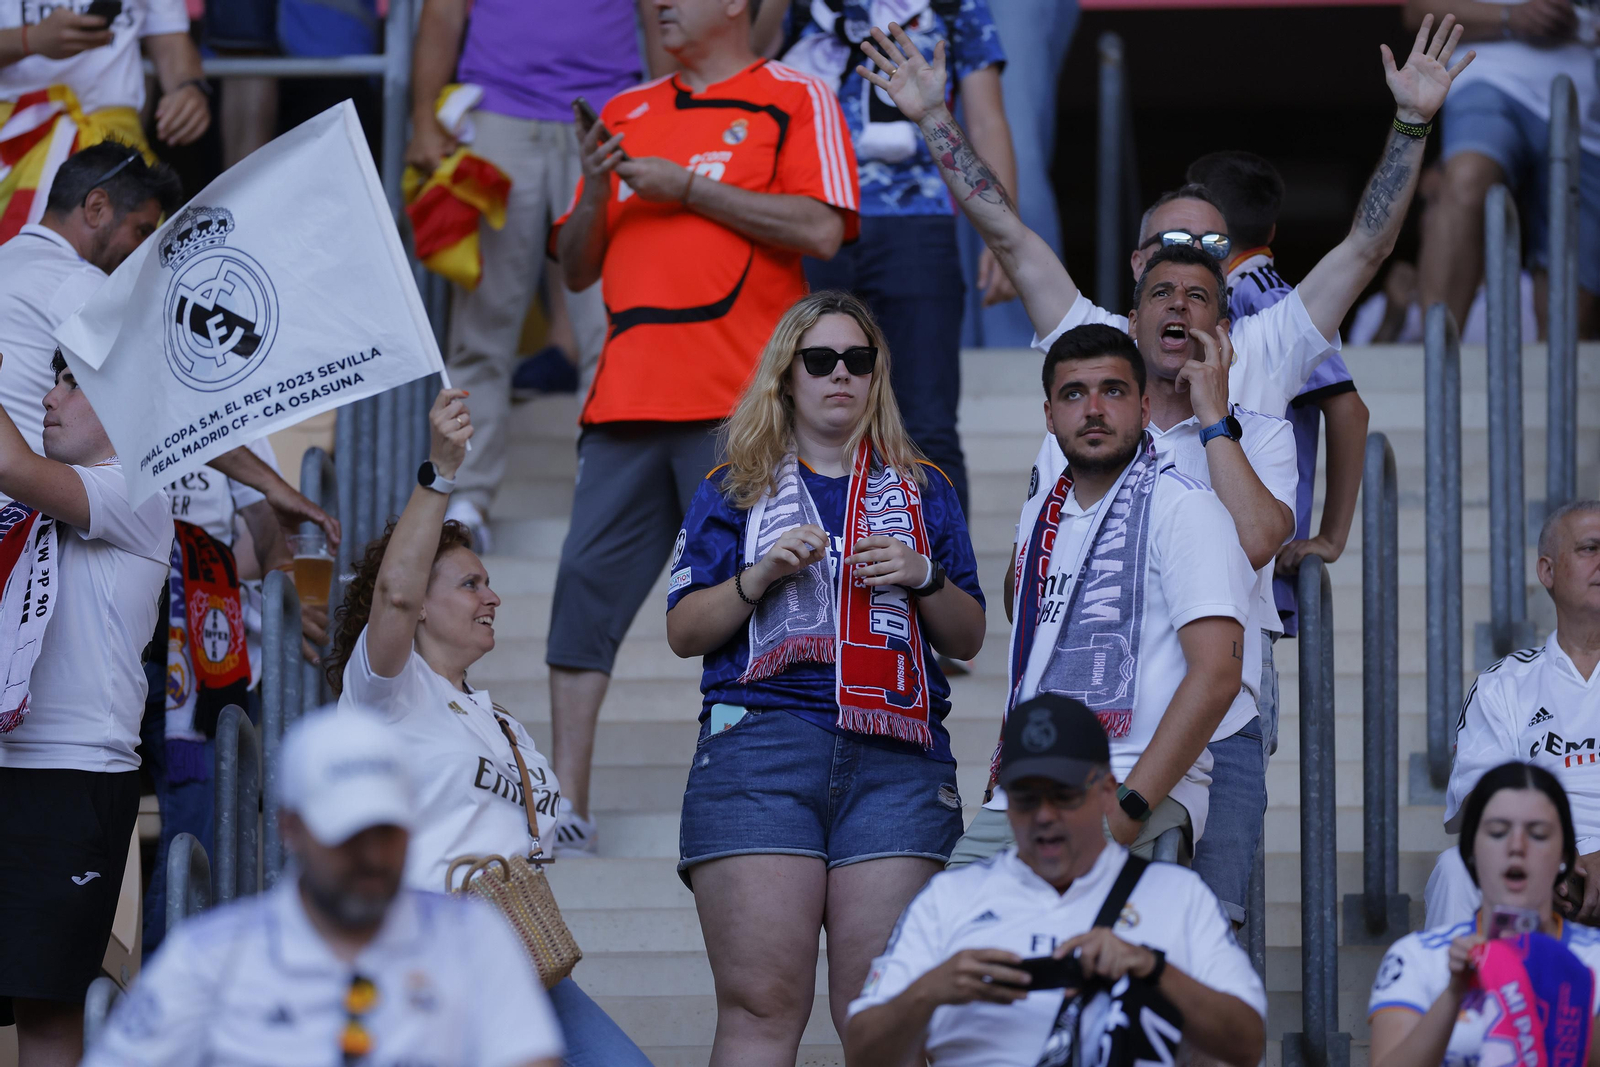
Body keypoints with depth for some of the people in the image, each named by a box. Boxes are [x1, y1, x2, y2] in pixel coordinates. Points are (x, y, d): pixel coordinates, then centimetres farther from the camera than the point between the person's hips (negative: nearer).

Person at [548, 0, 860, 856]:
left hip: (739, 400, -5)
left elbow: (821, 229, -10)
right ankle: (565, 810, 1)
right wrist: (598, 190, 1)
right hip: (627, 395, 5)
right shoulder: (624, 115, 21)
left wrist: (686, 186, -9)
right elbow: (576, 269, 22)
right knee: (586, 582, -1)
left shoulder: (795, 101, 5)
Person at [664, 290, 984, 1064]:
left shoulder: (922, 491, 20)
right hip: (761, 748, -1)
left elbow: (968, 640, 19)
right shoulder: (735, 490, 16)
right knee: (762, 1004, -10)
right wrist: (760, 577, -6)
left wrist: (924, 577, 0)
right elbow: (683, 631, 10)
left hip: (896, 760, 1)